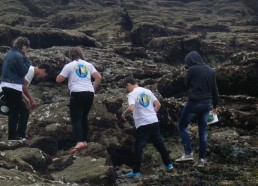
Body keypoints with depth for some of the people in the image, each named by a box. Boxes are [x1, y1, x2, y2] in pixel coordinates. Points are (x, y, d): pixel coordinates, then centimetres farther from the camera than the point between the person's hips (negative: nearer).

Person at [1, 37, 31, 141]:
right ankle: (12, 136, 4)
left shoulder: (10, 53, 13)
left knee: (12, 111, 17)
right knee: (15, 112, 0)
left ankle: (12, 134, 23)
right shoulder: (18, 56, -15)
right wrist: (27, 59, -5)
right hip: (14, 87, -9)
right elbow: (23, 72, -13)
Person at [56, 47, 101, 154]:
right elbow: (98, 77, 7)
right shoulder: (88, 65, 14)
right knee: (84, 117, 20)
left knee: (76, 119, -6)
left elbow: (58, 80, 3)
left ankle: (79, 142, -24)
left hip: (77, 94, -5)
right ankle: (84, 141, 20)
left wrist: (66, 75, 21)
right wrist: (93, 89, 18)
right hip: (89, 93, 5)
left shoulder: (69, 66, 3)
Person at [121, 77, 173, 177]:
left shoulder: (132, 94, -8)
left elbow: (131, 108, -24)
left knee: (138, 148, 1)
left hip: (142, 125, -6)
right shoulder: (147, 91, 11)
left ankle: (136, 171, 3)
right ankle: (169, 164, 22)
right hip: (154, 122, 6)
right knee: (159, 144, 16)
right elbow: (158, 105, 11)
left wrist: (124, 114, -6)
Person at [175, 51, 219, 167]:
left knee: (182, 126, 8)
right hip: (207, 104, 6)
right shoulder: (210, 70, 10)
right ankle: (202, 159, 8)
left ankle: (188, 153, -3)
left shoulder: (192, 69, -9)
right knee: (202, 131, 9)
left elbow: (187, 85, 3)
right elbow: (214, 89, 14)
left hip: (194, 103, -6)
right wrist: (215, 105, 22)